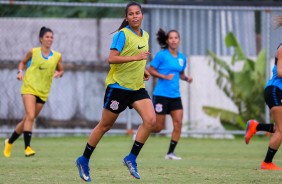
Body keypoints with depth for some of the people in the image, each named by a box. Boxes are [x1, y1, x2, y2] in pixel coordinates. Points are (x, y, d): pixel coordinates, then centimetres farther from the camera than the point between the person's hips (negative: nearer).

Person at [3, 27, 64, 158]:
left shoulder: (57, 56, 4)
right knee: (30, 116, -21)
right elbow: (23, 62, 14)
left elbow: (61, 71, 15)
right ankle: (27, 147, -21)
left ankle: (9, 142, 28)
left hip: (43, 92, 3)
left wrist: (58, 73, -8)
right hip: (29, 88, -3)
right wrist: (20, 72, -5)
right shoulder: (33, 52, -1)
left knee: (27, 119, 9)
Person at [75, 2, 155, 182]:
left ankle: (131, 158, -4)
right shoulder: (122, 34, -12)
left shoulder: (145, 36, 11)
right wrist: (136, 57, -29)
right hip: (118, 85, -6)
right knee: (105, 125, 2)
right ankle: (84, 161, 17)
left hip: (137, 86, 6)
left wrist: (143, 71, 10)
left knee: (150, 120, -14)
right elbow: (112, 58, -23)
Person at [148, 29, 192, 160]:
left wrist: (187, 78, 2)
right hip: (161, 94, -5)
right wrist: (164, 76, -18)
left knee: (178, 123, -6)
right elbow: (150, 70, -5)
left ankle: (170, 152, 2)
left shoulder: (182, 57, 10)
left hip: (175, 96, 5)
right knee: (158, 127, -3)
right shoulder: (161, 55, -7)